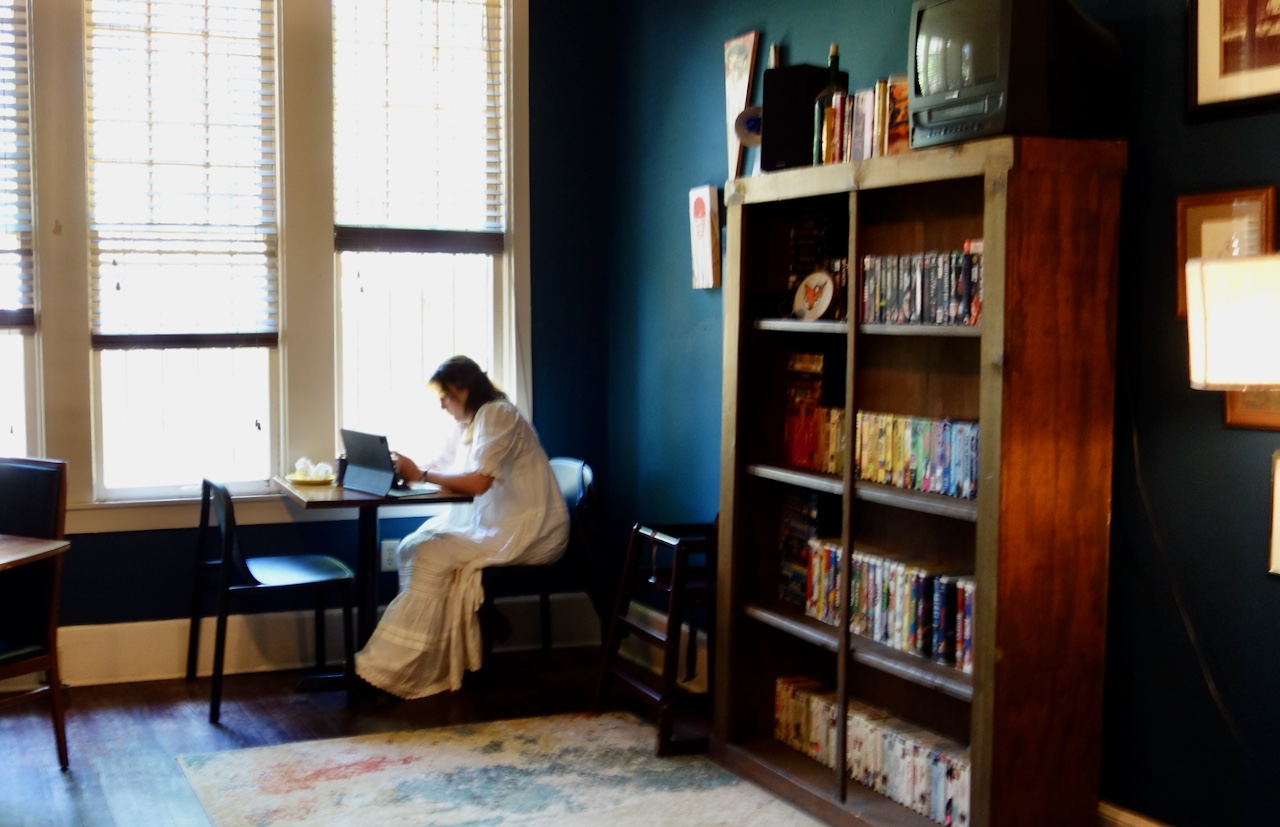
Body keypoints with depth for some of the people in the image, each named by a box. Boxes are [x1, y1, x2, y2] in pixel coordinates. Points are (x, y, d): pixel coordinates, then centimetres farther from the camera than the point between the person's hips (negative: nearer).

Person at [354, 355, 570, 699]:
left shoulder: (498, 416, -14)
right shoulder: (468, 425, 15)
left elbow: (478, 482, -26)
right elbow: (438, 469, 11)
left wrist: (420, 474, -19)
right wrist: (407, 470, -8)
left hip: (527, 533, -9)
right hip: (492, 523, 9)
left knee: (430, 555, -20)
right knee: (412, 548, -6)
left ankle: (394, 666, -12)